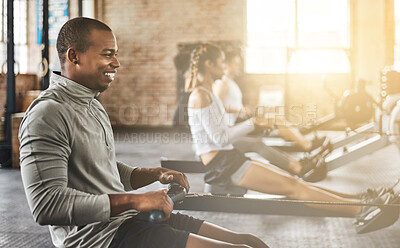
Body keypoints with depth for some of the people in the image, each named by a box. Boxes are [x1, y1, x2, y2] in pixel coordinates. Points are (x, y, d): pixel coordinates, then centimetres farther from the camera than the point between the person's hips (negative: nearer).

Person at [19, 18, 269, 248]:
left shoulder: (93, 105, 17)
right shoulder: (48, 115, -15)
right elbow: (46, 204, -23)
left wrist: (156, 174, 9)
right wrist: (134, 201, -23)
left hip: (128, 219, 9)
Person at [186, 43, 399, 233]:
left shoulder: (206, 93, 16)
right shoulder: (200, 96, -15)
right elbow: (220, 138, -18)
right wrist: (250, 124, -9)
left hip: (229, 159, 10)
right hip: (221, 165, -10)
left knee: (291, 180, 1)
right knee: (291, 187, -13)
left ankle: (361, 200, 0)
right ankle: (364, 210, -13)